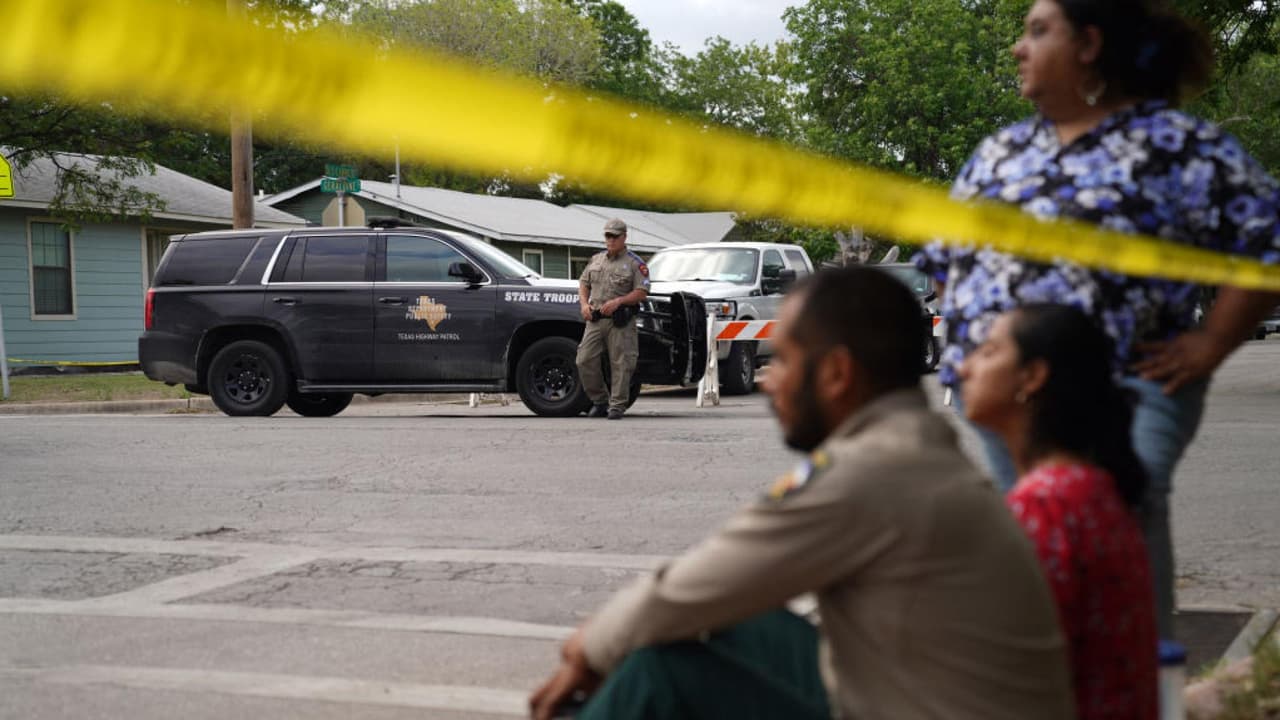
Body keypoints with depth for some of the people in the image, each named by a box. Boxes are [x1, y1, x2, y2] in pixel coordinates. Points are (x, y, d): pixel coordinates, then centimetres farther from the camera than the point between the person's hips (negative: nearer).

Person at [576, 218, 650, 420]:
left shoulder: (635, 263, 0)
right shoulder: (596, 260, 17)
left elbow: (642, 292, -7)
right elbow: (583, 283, 22)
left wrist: (617, 302, -17)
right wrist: (584, 304, 3)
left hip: (620, 321, -5)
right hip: (595, 320, 5)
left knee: (620, 364, -5)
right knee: (585, 361, 0)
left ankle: (617, 406, 1)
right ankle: (600, 401, 14)